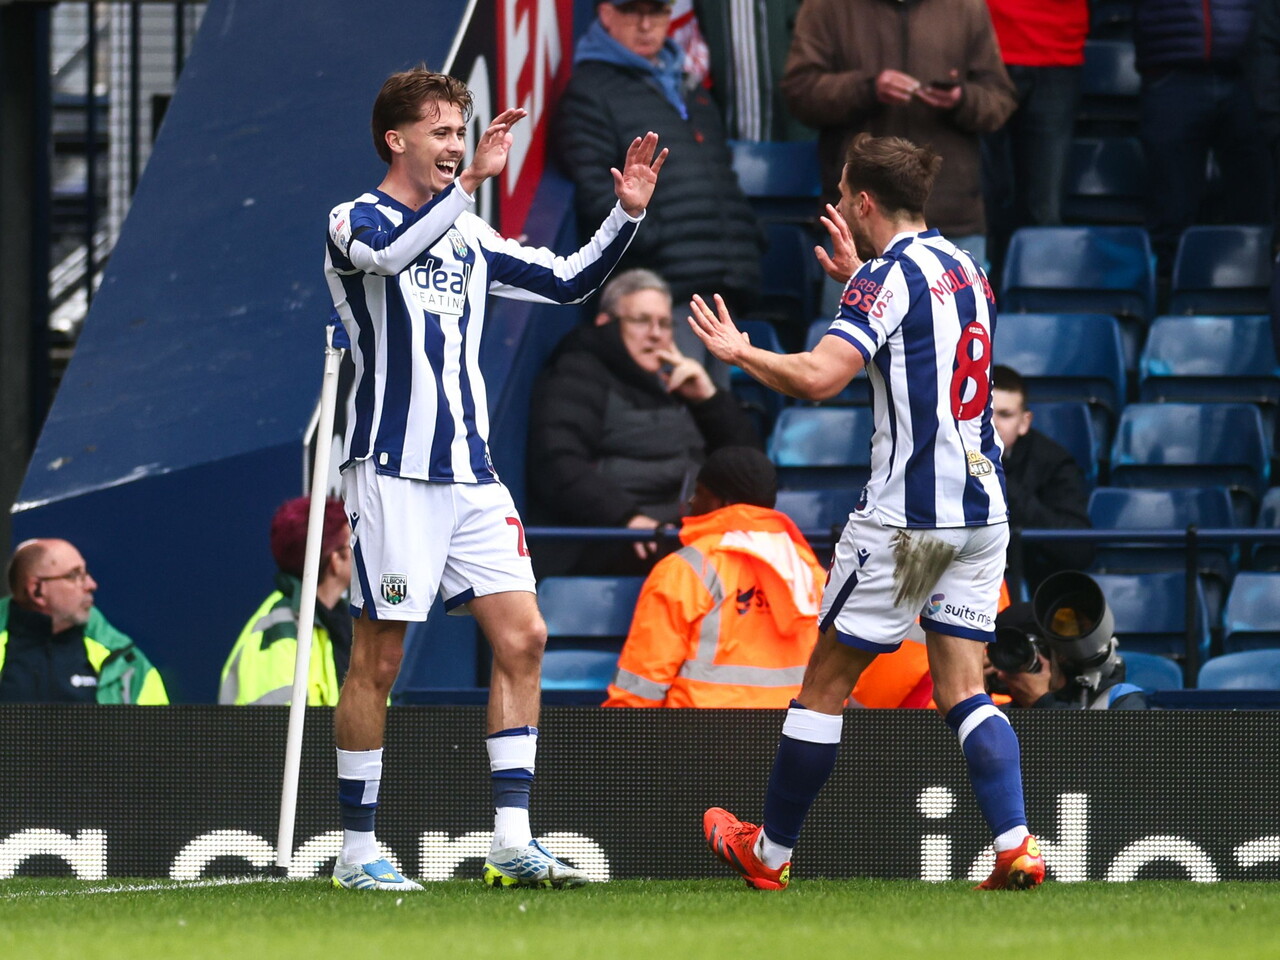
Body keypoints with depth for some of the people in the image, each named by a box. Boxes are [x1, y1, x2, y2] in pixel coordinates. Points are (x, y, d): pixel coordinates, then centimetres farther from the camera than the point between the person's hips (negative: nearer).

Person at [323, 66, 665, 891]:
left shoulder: (467, 235, 16)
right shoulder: (354, 223, -4)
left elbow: (568, 282, 21)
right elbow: (389, 253, -28)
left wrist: (627, 215, 6)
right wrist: (470, 182, -34)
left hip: (471, 471, 7)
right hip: (392, 470, -7)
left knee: (522, 638, -1)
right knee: (379, 659, -4)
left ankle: (512, 840, 1)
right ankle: (357, 849, 5)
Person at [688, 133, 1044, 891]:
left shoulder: (891, 276, -11)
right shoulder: (965, 269, 13)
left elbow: (818, 377, -22)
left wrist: (738, 350, -7)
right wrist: (857, 277, 35)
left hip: (905, 513, -7)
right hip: (982, 509, 7)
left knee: (827, 681, 6)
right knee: (963, 691, 5)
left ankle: (770, 852, 16)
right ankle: (1017, 848, -13)